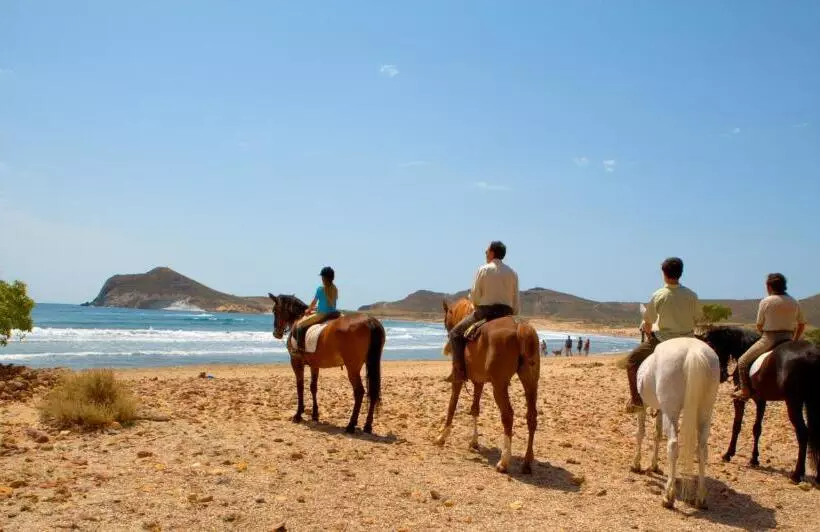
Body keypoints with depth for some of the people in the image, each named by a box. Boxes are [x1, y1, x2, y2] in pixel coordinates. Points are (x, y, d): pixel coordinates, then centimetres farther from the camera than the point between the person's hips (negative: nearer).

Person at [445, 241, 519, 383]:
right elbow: (515, 301, 8)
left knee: (456, 333, 6)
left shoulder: (484, 270, -4)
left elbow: (474, 297, -5)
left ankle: (459, 371, -7)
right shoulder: (513, 273, 9)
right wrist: (512, 316, 19)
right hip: (506, 313, 5)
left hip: (485, 311, -5)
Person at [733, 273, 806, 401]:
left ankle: (745, 391, 1)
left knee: (743, 361, 6)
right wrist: (794, 340, 20)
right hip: (788, 340, 6)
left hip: (768, 339, -6)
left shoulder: (766, 301, -10)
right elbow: (802, 325, 10)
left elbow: (759, 326, -4)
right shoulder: (794, 302, 6)